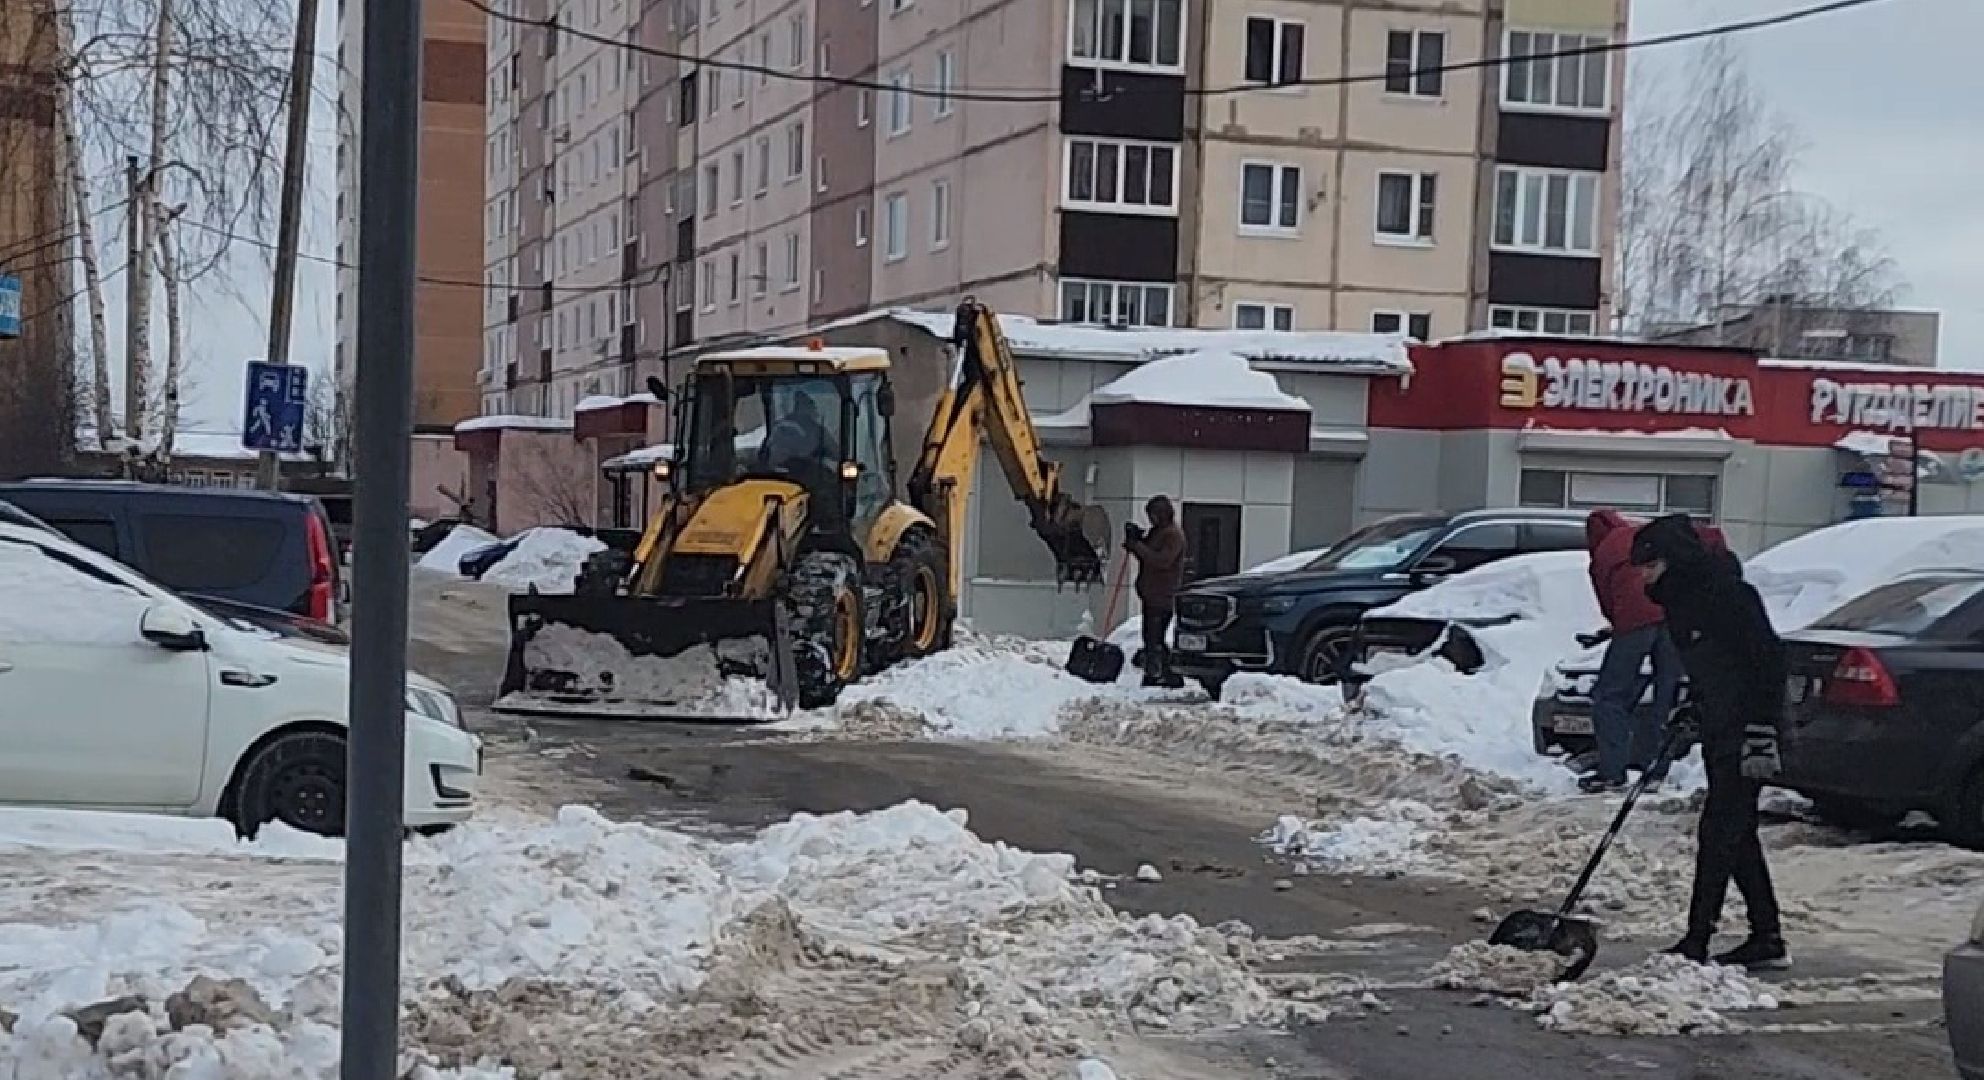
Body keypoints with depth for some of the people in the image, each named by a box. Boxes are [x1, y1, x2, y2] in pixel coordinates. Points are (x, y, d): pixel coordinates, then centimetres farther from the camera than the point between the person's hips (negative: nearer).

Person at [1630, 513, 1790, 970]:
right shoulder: (1678, 598, 10)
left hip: (1745, 729, -10)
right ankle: (1768, 938, 19)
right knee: (1737, 834, 12)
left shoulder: (1728, 594, -19)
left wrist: (1761, 732, -24)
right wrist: (1691, 711, 18)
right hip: (1718, 731, 10)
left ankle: (1697, 942, -6)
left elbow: (1768, 657, -21)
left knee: (1720, 832, -9)